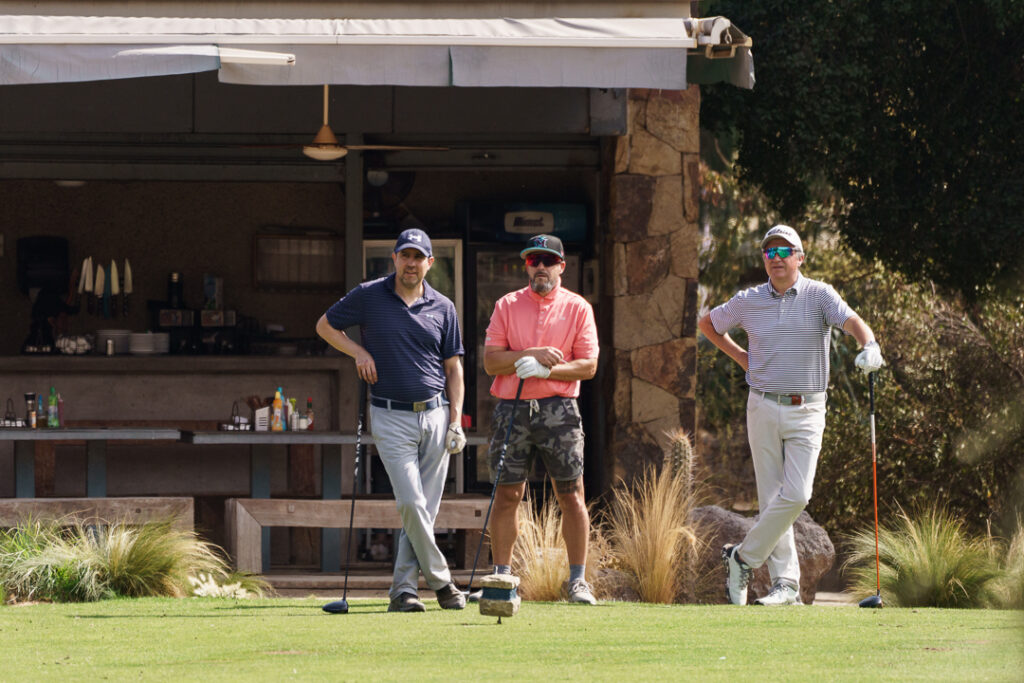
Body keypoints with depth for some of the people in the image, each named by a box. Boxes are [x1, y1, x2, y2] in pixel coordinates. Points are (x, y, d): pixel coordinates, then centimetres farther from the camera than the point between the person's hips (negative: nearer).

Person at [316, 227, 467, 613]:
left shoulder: (442, 308, 7)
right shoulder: (369, 296, 1)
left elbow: (453, 367, 11)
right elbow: (325, 326, 13)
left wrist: (456, 420, 2)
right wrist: (359, 352, -2)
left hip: (434, 415, 3)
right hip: (391, 418, -3)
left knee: (426, 509, 2)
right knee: (411, 503, -15)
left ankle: (403, 589, 7)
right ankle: (440, 580, -3)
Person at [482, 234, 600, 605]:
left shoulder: (578, 308, 7)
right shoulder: (507, 306, 9)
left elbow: (588, 365, -1)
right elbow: (491, 362, 1)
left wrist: (548, 369, -15)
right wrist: (533, 355, -13)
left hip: (559, 408, -1)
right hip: (512, 408, 1)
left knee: (571, 495, -3)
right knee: (507, 493, 0)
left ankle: (578, 580, 1)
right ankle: (501, 575, 8)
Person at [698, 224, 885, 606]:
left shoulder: (819, 295, -3)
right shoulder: (747, 302, 4)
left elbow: (851, 321, -21)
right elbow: (707, 324, 22)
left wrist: (869, 345, -42)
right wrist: (739, 356, 11)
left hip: (807, 412, -2)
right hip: (764, 407, 2)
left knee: (796, 496, -12)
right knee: (772, 498, 1)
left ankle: (744, 558, 5)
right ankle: (786, 583, 5)